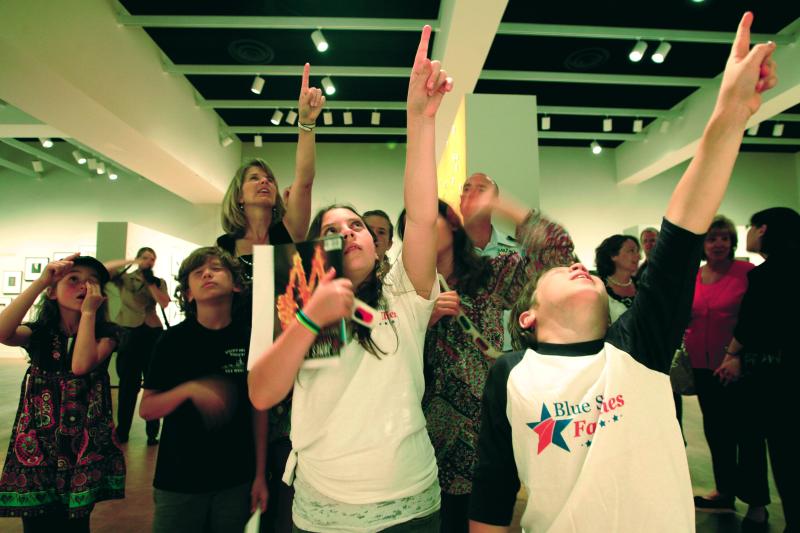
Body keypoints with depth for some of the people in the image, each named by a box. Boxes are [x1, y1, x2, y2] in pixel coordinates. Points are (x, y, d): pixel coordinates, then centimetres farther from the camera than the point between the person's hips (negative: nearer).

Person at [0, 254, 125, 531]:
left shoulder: (104, 334, -4)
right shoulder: (38, 333, 2)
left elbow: (81, 365, -23)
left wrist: (88, 312, -17)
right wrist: (40, 282, -23)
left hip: (84, 442, -1)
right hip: (38, 439, 2)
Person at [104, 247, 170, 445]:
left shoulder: (159, 282, 10)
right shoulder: (124, 278, 8)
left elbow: (164, 303, -6)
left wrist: (150, 282, -11)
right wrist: (130, 262, -15)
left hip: (152, 333, 1)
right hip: (129, 333, 0)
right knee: (128, 384, 7)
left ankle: (152, 433, 8)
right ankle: (122, 431, 19)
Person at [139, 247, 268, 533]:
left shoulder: (250, 338, -6)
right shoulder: (174, 340, -6)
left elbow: (258, 409, 0)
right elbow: (146, 409, -4)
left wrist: (260, 475, 1)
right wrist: (189, 390, -23)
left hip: (236, 480, 1)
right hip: (179, 480, 0)